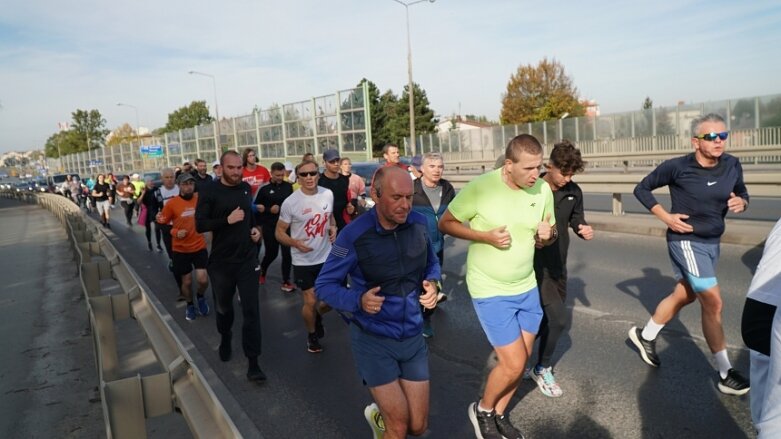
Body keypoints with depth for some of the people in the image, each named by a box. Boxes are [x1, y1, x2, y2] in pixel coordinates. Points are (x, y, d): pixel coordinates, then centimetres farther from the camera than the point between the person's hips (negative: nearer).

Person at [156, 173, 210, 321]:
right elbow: (162, 223, -2)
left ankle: (200, 297, 25)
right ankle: (190, 305, 39)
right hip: (181, 249, -1)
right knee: (187, 281, 11)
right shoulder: (171, 203, -11)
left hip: (199, 247, 1)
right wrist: (174, 232, -16)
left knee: (203, 280, -9)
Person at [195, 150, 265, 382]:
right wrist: (227, 219, -25)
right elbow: (199, 225, -15)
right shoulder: (210, 193, -9)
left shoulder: (246, 188, 4)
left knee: (251, 310, -4)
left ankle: (253, 363, 2)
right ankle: (225, 339, 50)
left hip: (247, 259, 2)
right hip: (221, 261, -2)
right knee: (223, 307, 19)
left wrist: (255, 228, 4)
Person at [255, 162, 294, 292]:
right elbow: (257, 208, -1)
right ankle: (261, 271, 40)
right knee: (271, 253, 9)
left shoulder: (289, 186, 2)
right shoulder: (264, 189, -4)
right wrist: (269, 210, -14)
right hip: (270, 226, -2)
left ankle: (286, 281, 11)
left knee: (287, 253, -1)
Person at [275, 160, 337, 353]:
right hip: (303, 261, -4)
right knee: (311, 302, 3)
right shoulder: (290, 202, -16)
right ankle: (312, 335, 32)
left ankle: (318, 315, 46)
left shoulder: (328, 194, -4)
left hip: (327, 257, 4)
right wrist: (295, 243, -27)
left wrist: (333, 228, -7)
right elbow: (279, 232, -8)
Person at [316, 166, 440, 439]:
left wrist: (432, 283, -12)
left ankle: (379, 416, 46)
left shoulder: (419, 223, -8)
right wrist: (359, 300, -31)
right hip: (373, 339, -4)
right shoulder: (354, 235, -20)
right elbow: (324, 285, -13)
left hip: (412, 336, 4)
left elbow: (431, 263, 10)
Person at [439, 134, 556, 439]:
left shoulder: (543, 190, -6)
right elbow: (445, 224, -11)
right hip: (490, 290, -5)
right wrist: (486, 236, -24)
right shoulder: (480, 188, -21)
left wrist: (547, 235, -17)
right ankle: (482, 409, 25)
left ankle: (499, 414, 39)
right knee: (513, 364, -5)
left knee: (522, 360, 14)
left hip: (527, 287, 6)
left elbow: (549, 236, 8)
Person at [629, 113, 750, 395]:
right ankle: (725, 374, 5)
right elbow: (641, 189, -6)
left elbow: (742, 194, 14)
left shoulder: (732, 165, -3)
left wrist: (741, 203, -11)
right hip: (687, 241, -7)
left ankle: (645, 336, 40)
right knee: (713, 302, -8)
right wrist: (666, 217, -14)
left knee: (683, 296, 19)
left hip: (712, 242, 7)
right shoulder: (677, 167, -17)